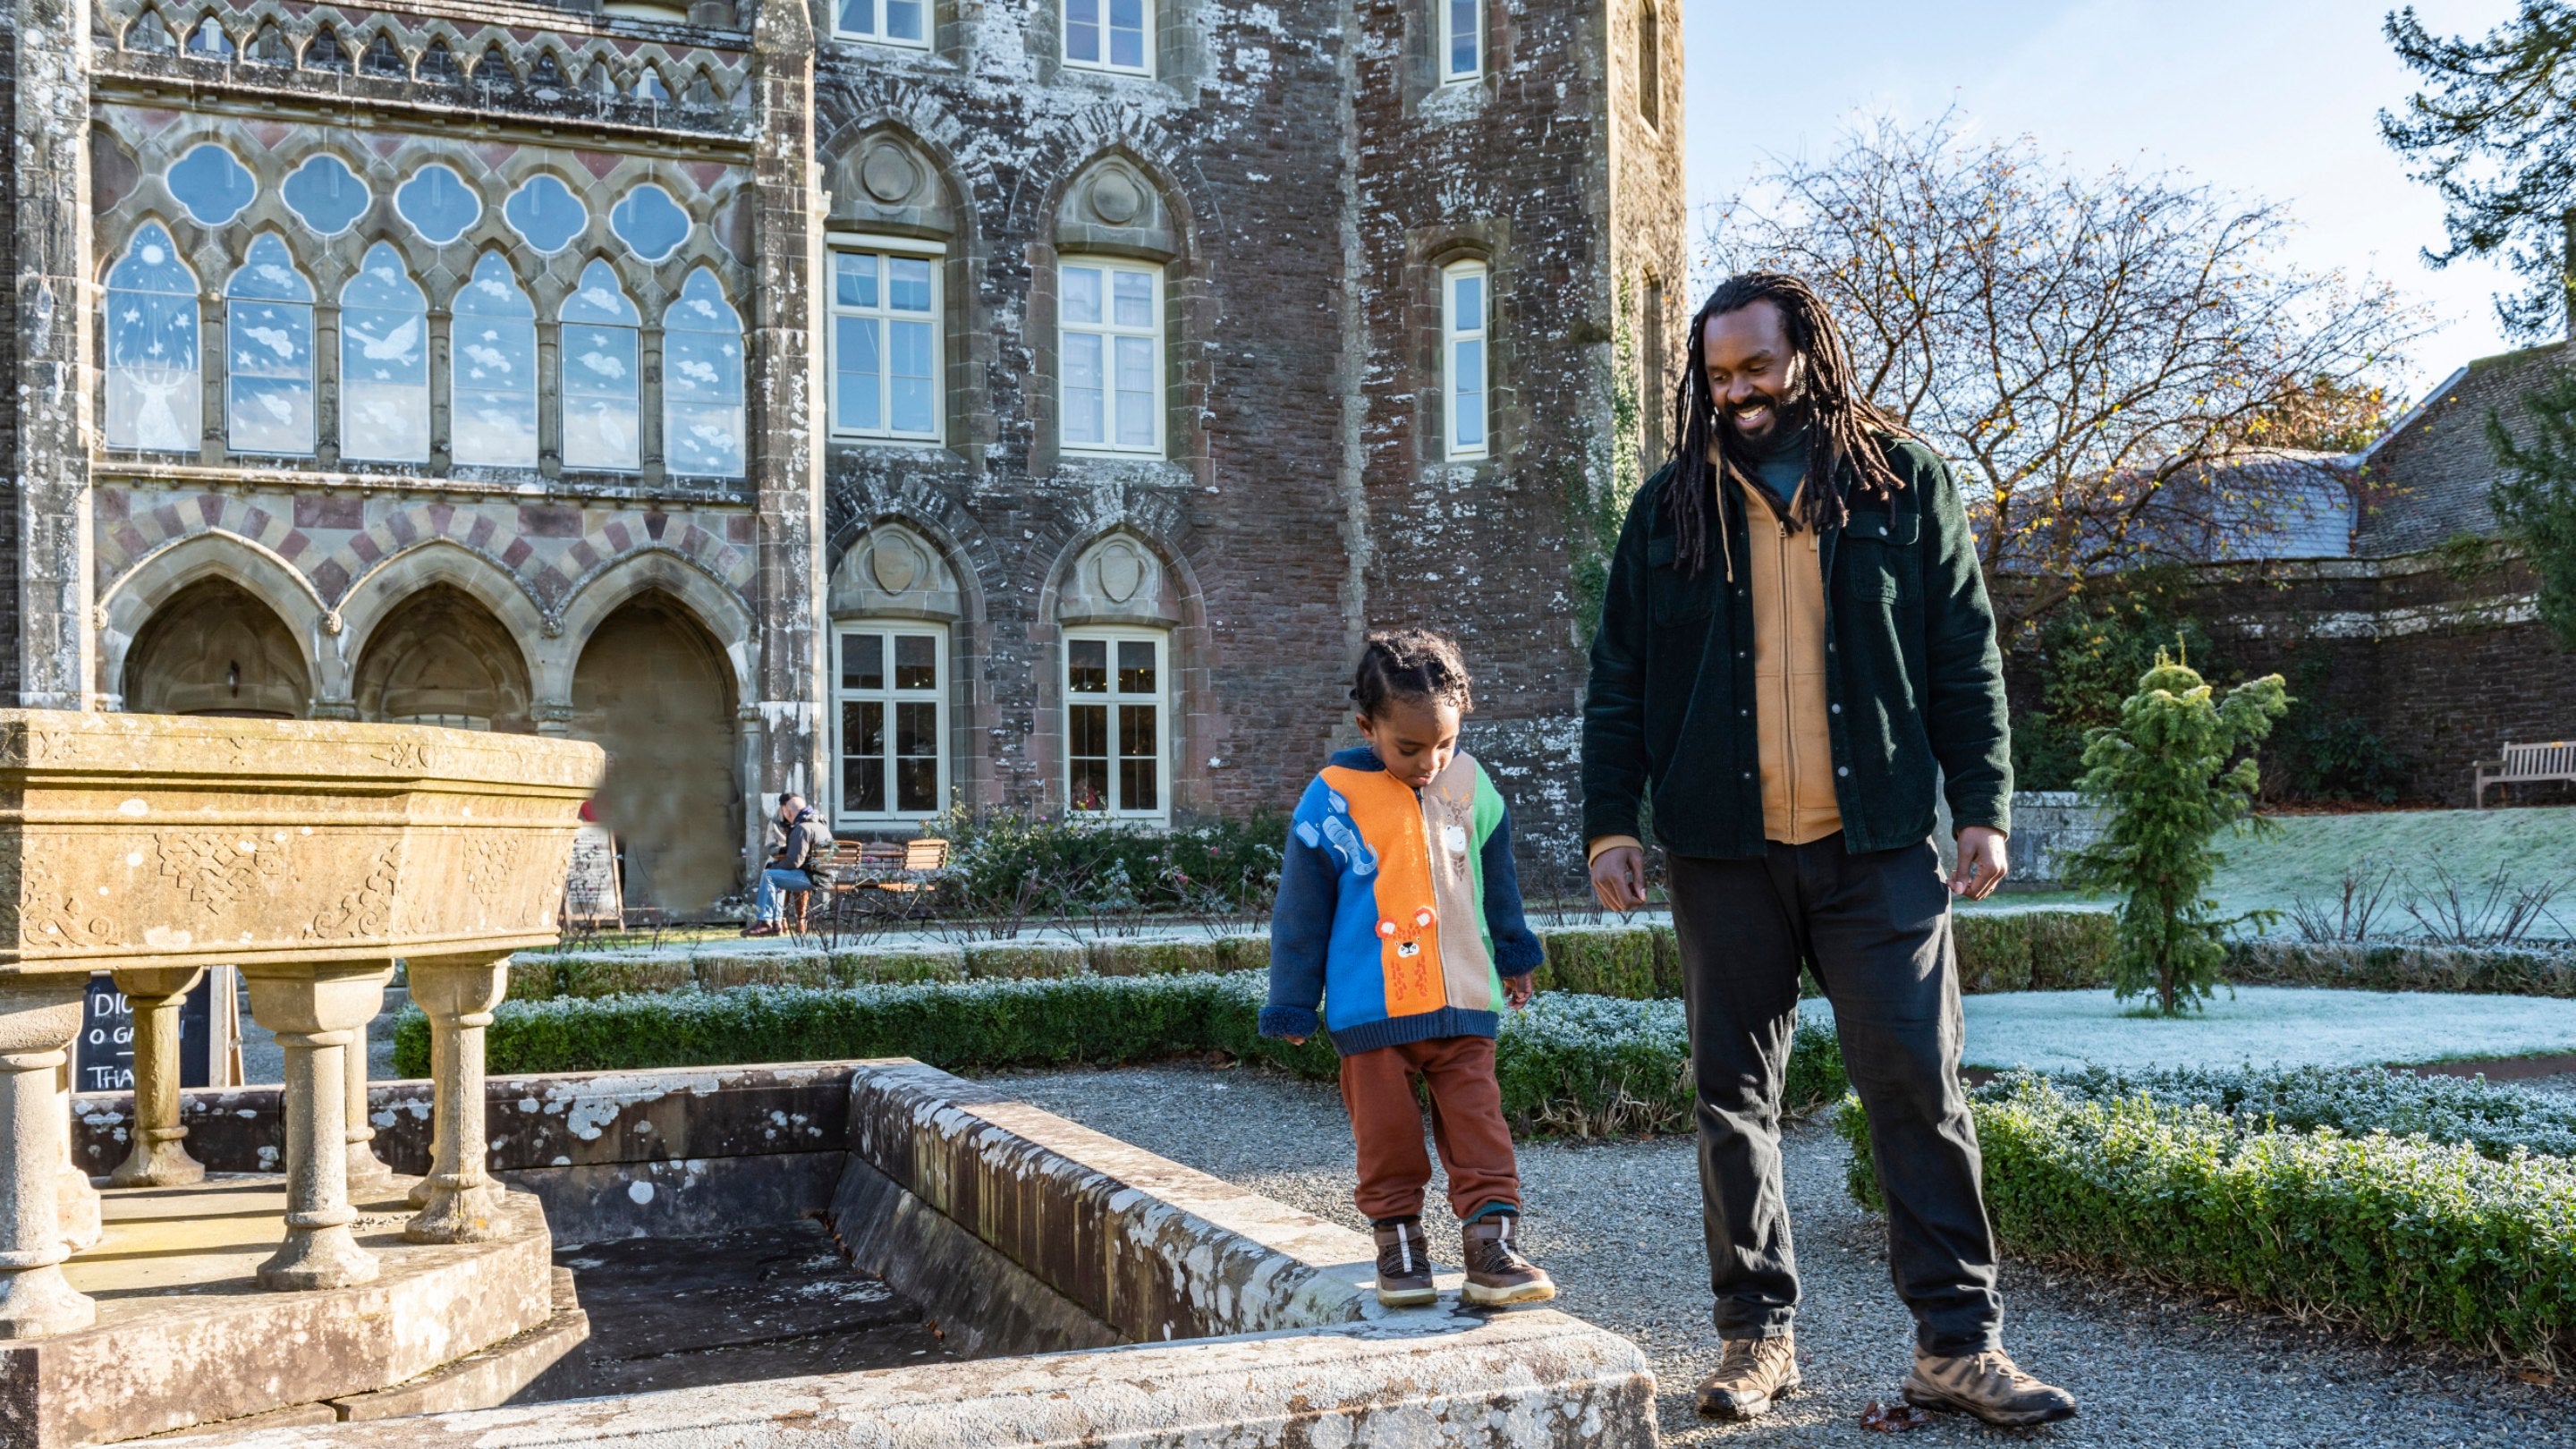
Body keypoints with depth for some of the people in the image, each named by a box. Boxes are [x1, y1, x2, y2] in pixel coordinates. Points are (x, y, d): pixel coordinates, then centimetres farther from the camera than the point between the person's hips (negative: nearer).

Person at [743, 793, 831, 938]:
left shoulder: (802, 828, -15)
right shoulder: (819, 823, 17)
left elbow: (794, 861, -18)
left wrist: (774, 867, -2)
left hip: (810, 877, -10)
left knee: (769, 876, -7)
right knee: (778, 875, 25)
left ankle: (765, 922, -5)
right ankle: (776, 921, 18)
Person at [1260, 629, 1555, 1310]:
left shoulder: (1470, 784, 3)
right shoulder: (1334, 799, -9)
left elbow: (1496, 876, 20)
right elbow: (1300, 911, -2)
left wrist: (1513, 954, 30)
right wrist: (1292, 1006, 2)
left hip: (1463, 1002, 3)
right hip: (1371, 1011, -3)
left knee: (1480, 1131, 1)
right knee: (1387, 1138, 6)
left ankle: (1493, 1246, 4)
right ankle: (1399, 1242, 20)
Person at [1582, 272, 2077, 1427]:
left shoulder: (1904, 482, 6)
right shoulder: (1671, 506, 8)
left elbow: (1964, 658, 6)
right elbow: (1618, 680, 9)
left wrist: (1983, 807, -1)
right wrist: (1610, 822, 1)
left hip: (1877, 844, -1)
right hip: (1724, 852, 2)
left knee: (1919, 1084, -3)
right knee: (1735, 1096, 6)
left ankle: (1957, 1342, 6)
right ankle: (1756, 1334, 18)